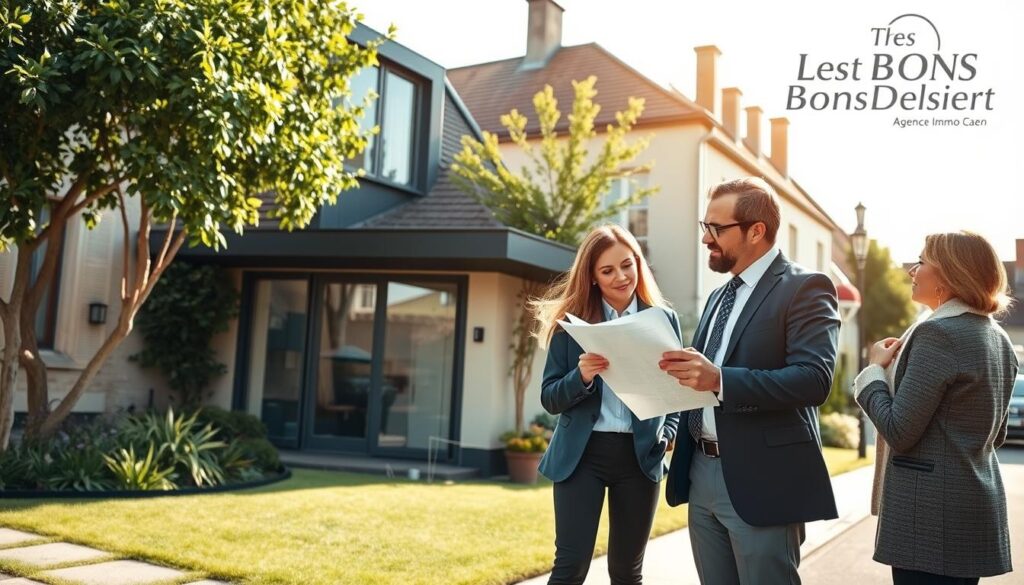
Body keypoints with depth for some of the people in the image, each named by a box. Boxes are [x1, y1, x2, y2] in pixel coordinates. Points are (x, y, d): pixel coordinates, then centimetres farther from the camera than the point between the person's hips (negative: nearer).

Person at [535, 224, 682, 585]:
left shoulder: (663, 319, 5)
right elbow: (550, 399, -1)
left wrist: (669, 434, -8)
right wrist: (581, 376, -20)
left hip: (639, 455, 2)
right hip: (581, 453, -1)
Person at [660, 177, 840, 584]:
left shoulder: (805, 287, -8)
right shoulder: (719, 296, 17)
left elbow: (814, 380, -21)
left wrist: (720, 379, -31)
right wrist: (680, 374, -3)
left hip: (762, 481, -7)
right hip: (701, 474, 8)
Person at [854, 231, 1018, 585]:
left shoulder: (938, 333, -17)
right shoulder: (997, 338, 12)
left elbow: (898, 431, -19)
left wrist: (876, 369, -5)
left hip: (933, 515, -9)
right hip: (980, 505, 9)